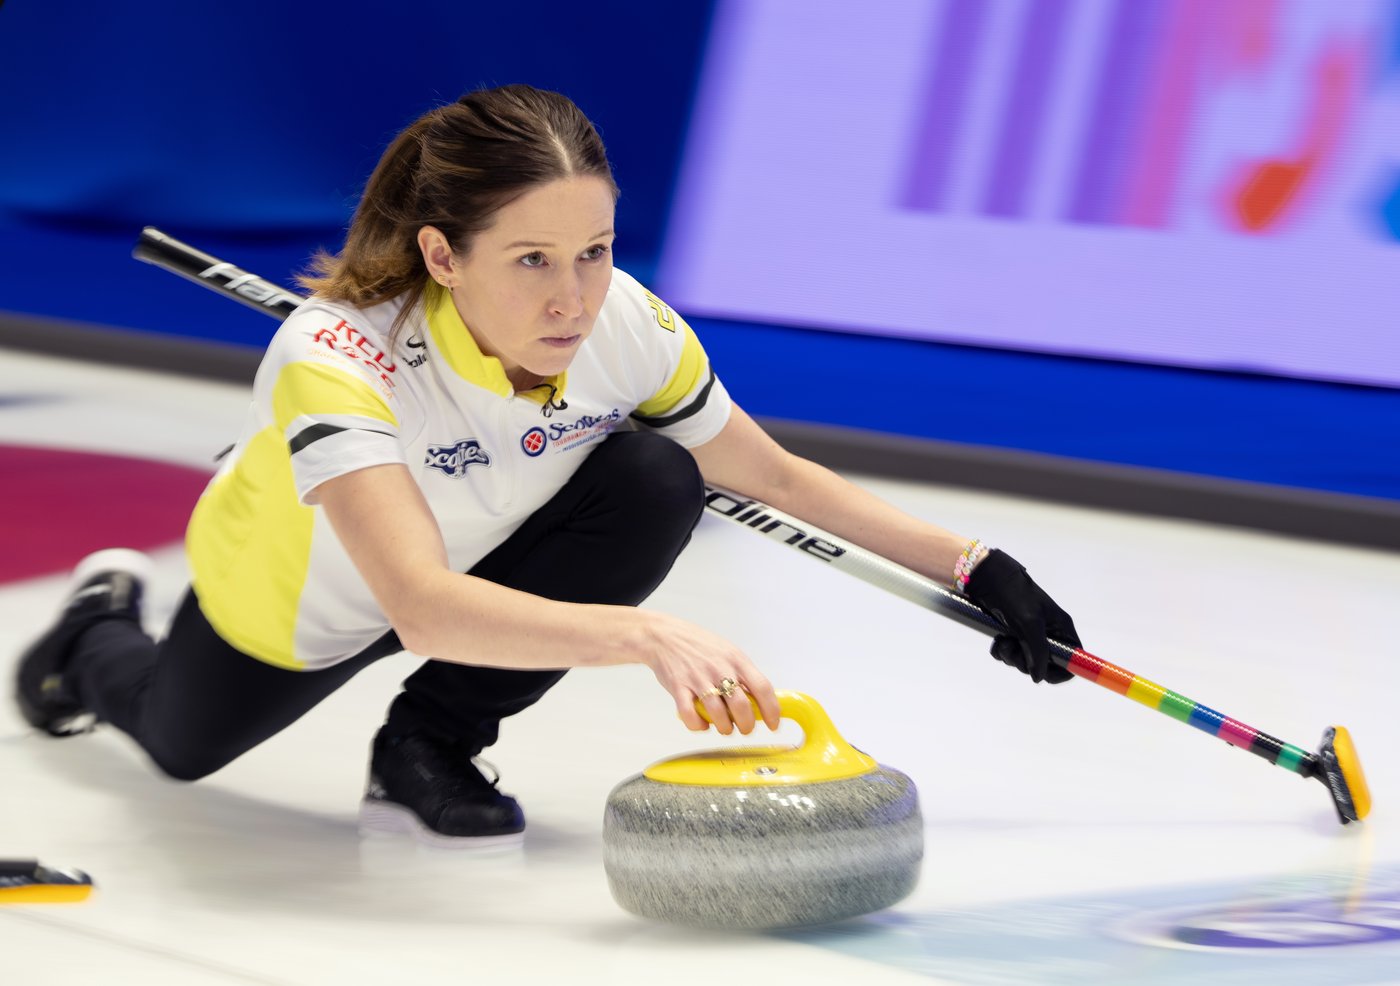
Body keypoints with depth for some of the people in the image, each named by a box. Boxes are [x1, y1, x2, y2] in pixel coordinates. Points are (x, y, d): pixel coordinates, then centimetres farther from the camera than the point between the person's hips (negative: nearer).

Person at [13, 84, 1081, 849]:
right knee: (182, 741, 23)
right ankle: (103, 627, 59)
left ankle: (427, 748, -7)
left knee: (657, 484, -25)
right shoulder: (335, 359, -45)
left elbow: (779, 477, -13)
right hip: (291, 593, -2)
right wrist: (649, 636, -70)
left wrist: (971, 565, -20)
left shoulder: (625, 324, -31)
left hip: (482, 555, 3)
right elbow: (424, 609, -58)